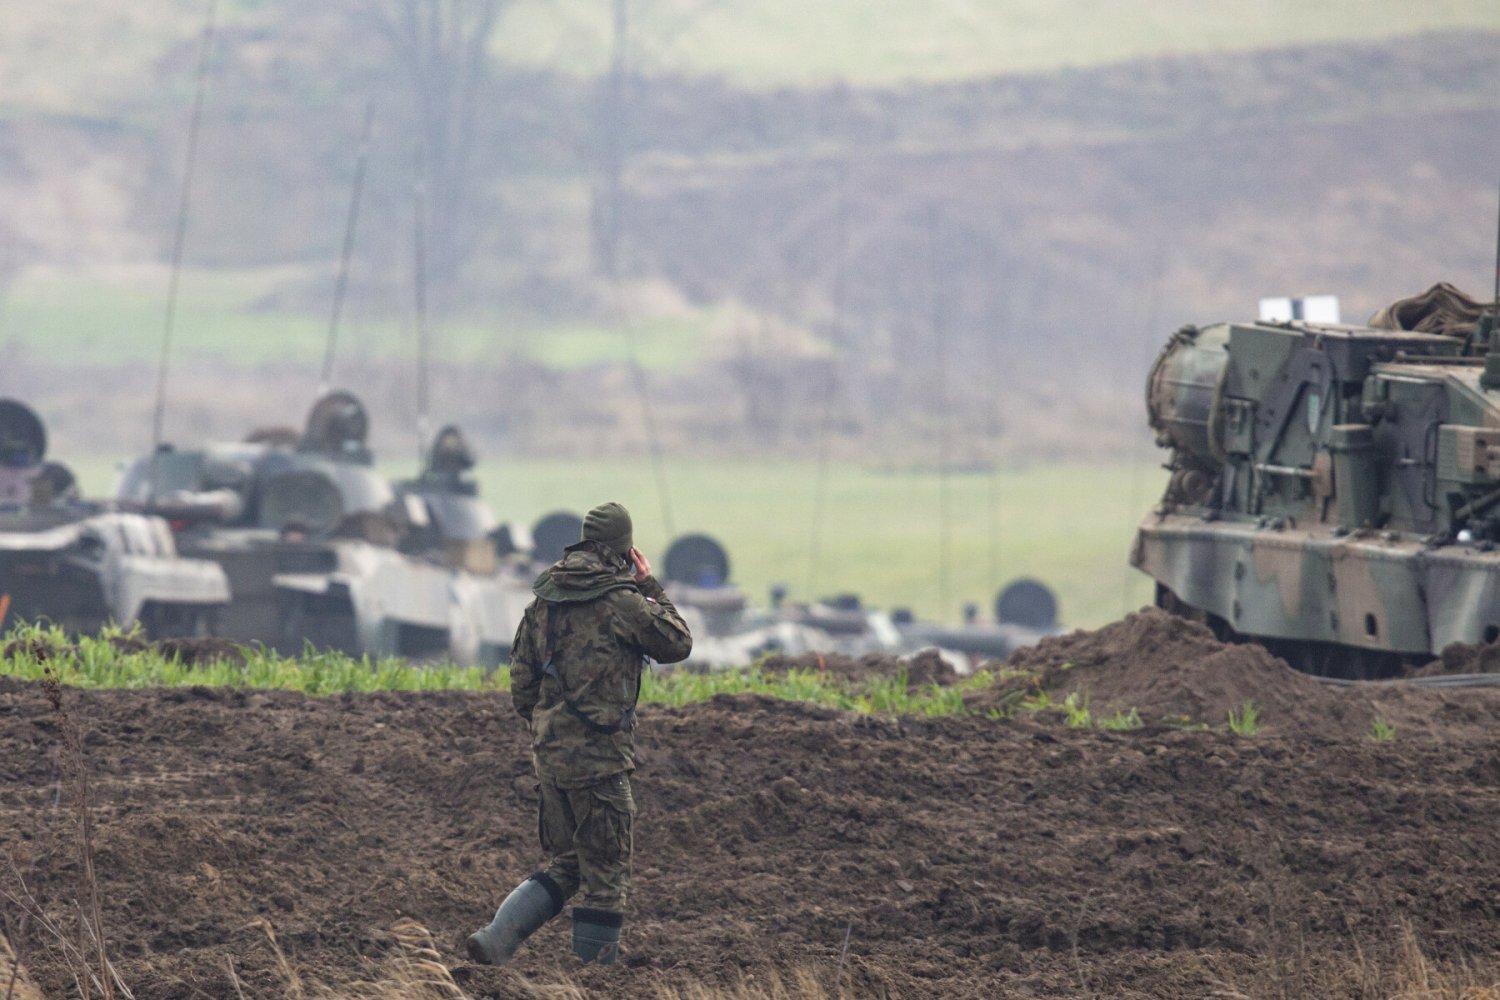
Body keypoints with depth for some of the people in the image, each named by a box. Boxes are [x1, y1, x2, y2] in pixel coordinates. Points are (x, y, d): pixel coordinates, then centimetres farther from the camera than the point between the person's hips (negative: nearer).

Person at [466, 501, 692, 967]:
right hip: (599, 756, -7)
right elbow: (677, 644, 1)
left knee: (565, 864, 19)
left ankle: (496, 938, 5)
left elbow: (521, 682, 12)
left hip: (550, 754, 7)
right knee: (605, 876, 2)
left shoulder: (543, 598, 8)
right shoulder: (621, 601, -12)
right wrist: (650, 588, 8)